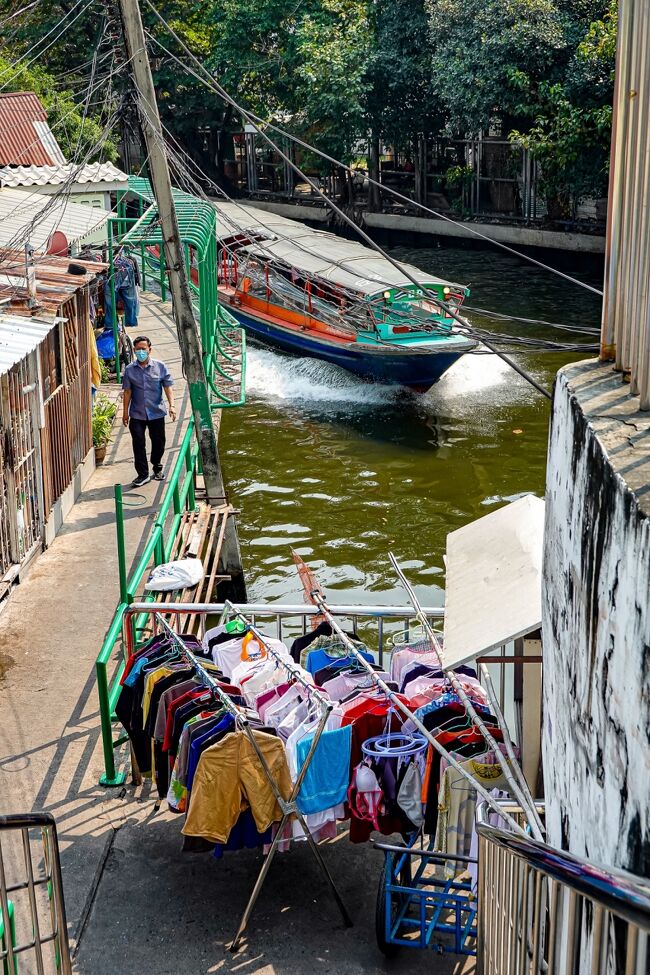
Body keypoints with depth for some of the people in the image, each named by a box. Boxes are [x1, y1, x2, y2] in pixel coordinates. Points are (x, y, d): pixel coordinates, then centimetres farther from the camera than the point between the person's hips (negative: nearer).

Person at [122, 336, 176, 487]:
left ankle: (157, 468, 34)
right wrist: (125, 412, 6)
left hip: (156, 412, 0)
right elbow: (127, 391, 6)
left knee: (158, 442, 10)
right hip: (137, 414, 0)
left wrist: (172, 405, -14)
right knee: (138, 443, -4)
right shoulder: (129, 369, 0)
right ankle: (143, 474, 3)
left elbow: (168, 387, -2)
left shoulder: (160, 367, -2)